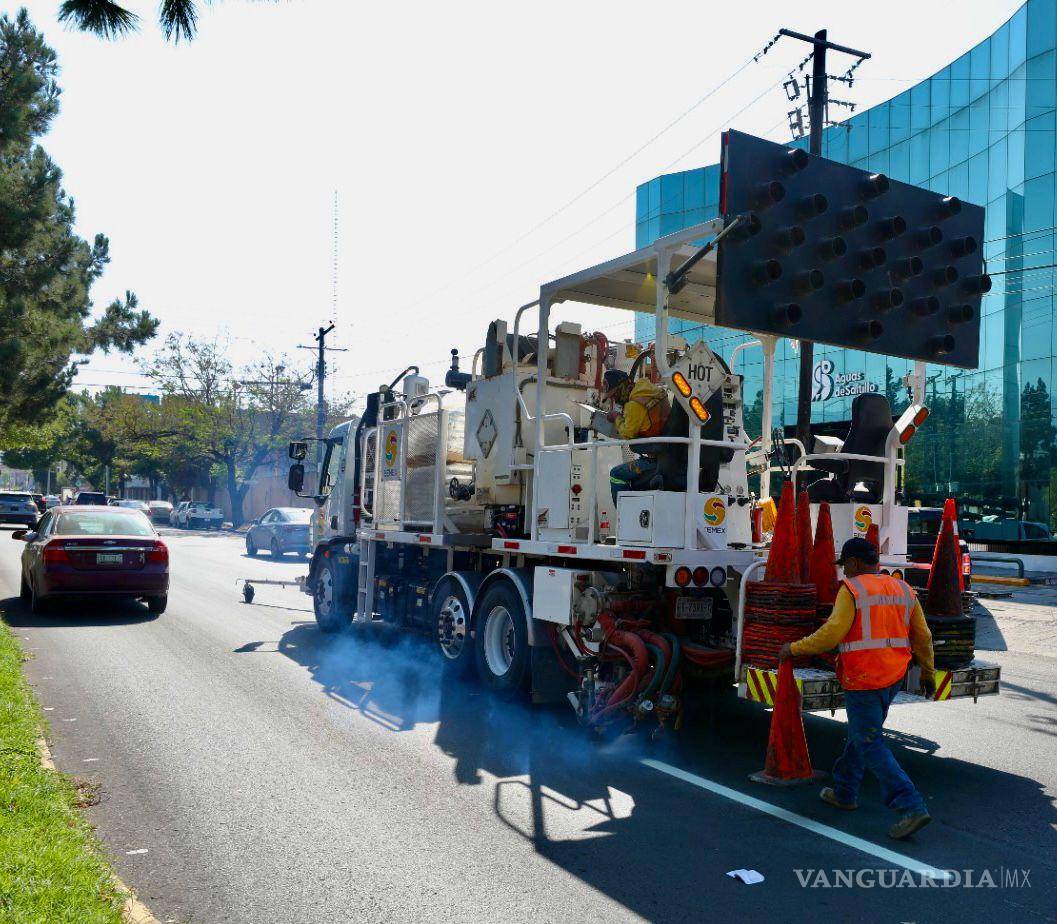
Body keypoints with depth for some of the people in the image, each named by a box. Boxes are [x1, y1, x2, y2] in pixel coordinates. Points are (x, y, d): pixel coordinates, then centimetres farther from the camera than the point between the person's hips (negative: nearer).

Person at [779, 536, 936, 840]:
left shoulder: (852, 590, -12)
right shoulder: (902, 590, 10)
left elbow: (832, 633, -20)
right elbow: (922, 636, 14)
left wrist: (795, 649, -8)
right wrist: (928, 672, 26)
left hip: (863, 680, -8)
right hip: (893, 678, 8)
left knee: (871, 746, -3)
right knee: (859, 735, 22)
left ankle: (912, 808, -11)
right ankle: (844, 792, 35)